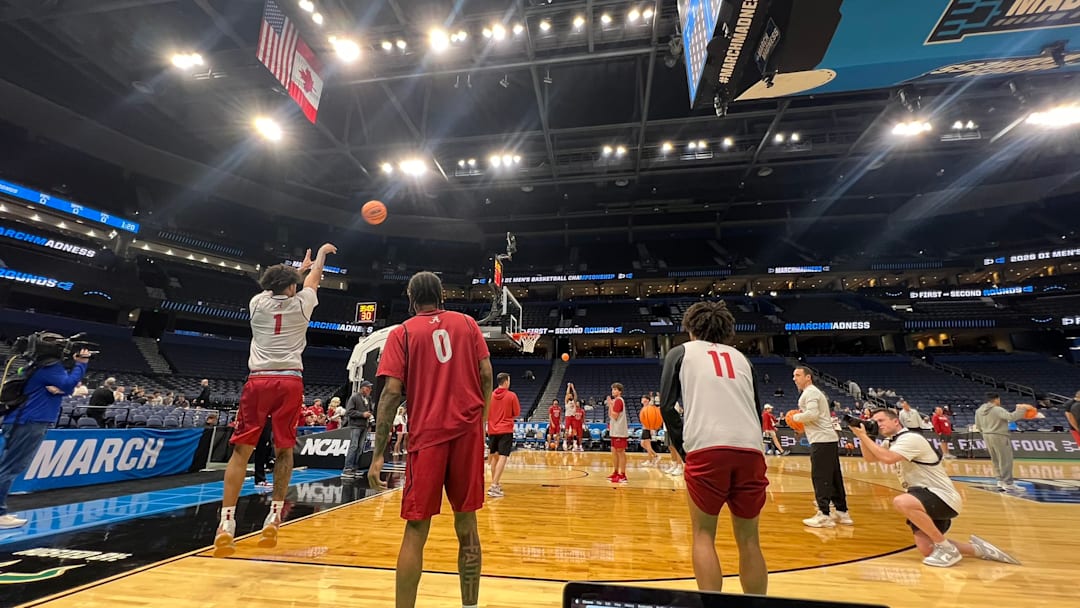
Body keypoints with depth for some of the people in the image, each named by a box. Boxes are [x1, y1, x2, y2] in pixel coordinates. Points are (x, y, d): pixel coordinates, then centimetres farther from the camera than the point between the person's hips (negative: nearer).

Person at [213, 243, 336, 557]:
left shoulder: (257, 303, 11)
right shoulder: (300, 304, 7)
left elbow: (274, 287, 35)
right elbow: (314, 277, 26)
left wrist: (297, 268, 51)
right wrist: (322, 252, 44)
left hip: (258, 380, 1)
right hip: (290, 382, -1)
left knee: (241, 450, 5)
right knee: (284, 449, 11)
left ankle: (227, 522, -1)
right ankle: (275, 514, 9)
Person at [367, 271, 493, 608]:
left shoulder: (402, 332, 3)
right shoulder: (467, 323, 9)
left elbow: (391, 392, -5)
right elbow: (486, 375, 3)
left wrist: (378, 454, -4)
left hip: (427, 434, -2)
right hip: (468, 430, 2)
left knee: (416, 530, 8)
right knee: (466, 525, 13)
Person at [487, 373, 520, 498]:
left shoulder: (491, 396, 2)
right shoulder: (511, 395, -7)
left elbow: (486, 414, 8)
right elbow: (517, 413, 0)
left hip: (492, 430, 5)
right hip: (506, 430, -5)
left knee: (494, 456, 17)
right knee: (502, 457, -7)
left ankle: (495, 483, 29)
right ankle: (494, 486, -15)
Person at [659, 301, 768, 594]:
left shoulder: (681, 352, 13)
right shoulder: (740, 357, 25)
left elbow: (667, 406, 4)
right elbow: (756, 410, 23)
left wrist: (683, 448, 12)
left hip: (707, 449, -4)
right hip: (750, 450, 4)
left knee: (704, 534, 12)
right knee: (748, 539, 18)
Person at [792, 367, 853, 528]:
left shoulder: (809, 392, -10)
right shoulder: (814, 392, 22)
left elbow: (812, 414, -22)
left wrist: (796, 417, -7)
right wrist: (802, 417, 14)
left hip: (821, 440, -10)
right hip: (829, 438, 10)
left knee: (820, 477, -7)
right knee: (833, 477, 13)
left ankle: (824, 515, -4)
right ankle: (842, 512, 20)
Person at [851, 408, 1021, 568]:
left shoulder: (910, 438, -20)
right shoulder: (892, 442, 10)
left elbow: (887, 458, -35)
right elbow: (869, 458, 7)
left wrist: (864, 436, -28)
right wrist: (862, 435, -7)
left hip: (943, 497, -9)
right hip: (926, 500, 9)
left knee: (901, 502, -37)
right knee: (927, 551, -1)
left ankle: (946, 547, -16)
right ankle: (977, 548, 20)